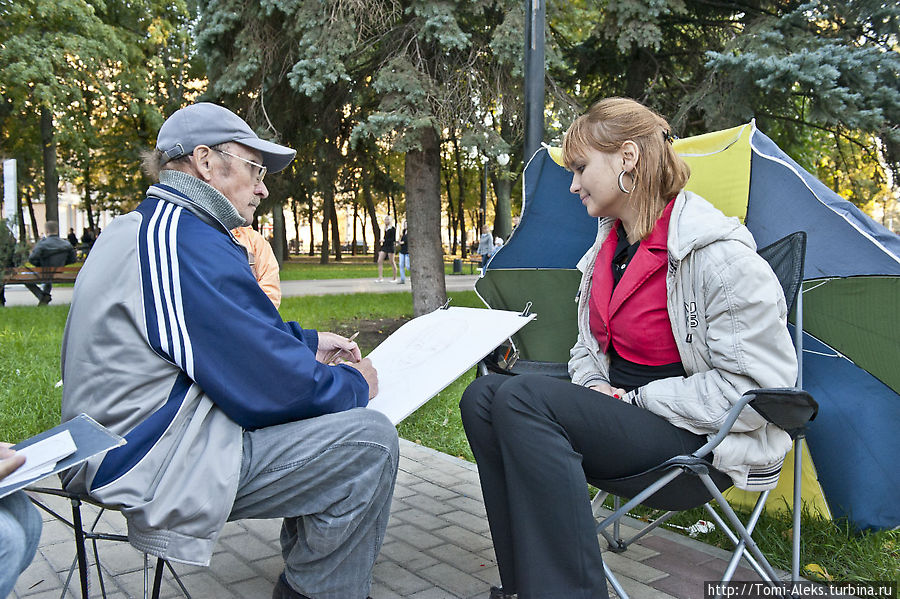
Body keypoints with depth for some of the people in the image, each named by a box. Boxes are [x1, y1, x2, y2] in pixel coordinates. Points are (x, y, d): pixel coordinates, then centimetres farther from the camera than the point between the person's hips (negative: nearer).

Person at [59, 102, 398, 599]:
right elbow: (271, 388, -23)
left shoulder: (136, 229, 13)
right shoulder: (190, 244, -22)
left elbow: (235, 334, 23)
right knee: (370, 439, -14)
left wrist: (310, 342, 18)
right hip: (150, 466, -11)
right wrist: (356, 384, -5)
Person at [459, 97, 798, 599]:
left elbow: (757, 383, -19)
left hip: (699, 441, -8)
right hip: (621, 414, 8)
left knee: (522, 401, -29)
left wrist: (636, 400, -16)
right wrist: (592, 388, -1)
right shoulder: (608, 247, 11)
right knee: (482, 397, -12)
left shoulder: (717, 254, -16)